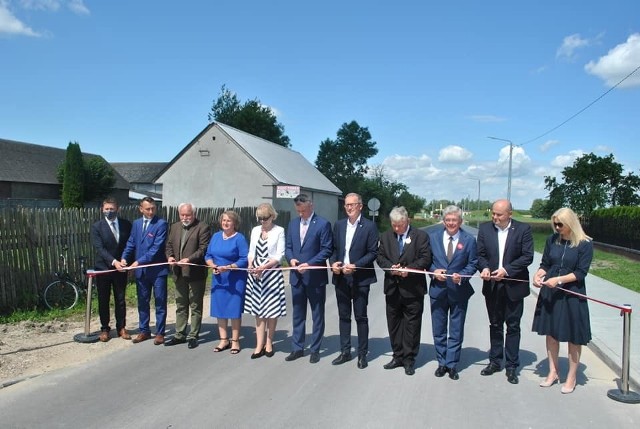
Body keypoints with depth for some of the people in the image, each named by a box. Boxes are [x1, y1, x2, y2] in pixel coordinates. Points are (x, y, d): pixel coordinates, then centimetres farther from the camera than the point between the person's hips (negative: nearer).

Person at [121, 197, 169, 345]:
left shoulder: (161, 224, -9)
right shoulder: (136, 223, 11)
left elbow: (156, 247, -16)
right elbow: (131, 243, 11)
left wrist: (139, 261, -20)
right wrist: (124, 258, -7)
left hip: (157, 269, -5)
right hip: (140, 270, 6)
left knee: (160, 302, 4)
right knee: (142, 302, 14)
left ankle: (160, 332, 13)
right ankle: (144, 331, 27)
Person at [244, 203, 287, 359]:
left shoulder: (279, 231, -5)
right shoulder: (255, 230, 10)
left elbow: (279, 255, -10)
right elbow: (251, 251, 12)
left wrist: (264, 267, -20)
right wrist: (250, 265, -7)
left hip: (272, 272, -4)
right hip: (255, 273, 4)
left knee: (271, 309, 3)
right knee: (258, 309, 5)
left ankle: (269, 343, 19)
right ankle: (259, 345, 11)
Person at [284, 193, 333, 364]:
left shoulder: (323, 224, -8)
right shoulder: (292, 223, 10)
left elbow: (327, 250, -11)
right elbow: (288, 247, 13)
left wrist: (309, 264, -20)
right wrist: (291, 259, -8)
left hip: (315, 276, -5)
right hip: (297, 276, 5)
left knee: (317, 315, 7)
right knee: (298, 314, 13)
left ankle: (315, 350, 19)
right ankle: (297, 348, 24)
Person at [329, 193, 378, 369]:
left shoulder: (369, 226, -6)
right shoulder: (338, 225, 9)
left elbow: (373, 252, -8)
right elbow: (334, 248, 12)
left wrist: (355, 266, -17)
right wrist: (333, 262, -7)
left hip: (360, 279, -4)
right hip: (341, 277, 5)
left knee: (361, 317, 5)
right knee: (344, 316, 13)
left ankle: (362, 354, 18)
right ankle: (345, 352, 25)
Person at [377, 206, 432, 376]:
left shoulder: (421, 236, -3)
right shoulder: (385, 236, 9)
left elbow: (425, 259, -9)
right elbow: (380, 257, 6)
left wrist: (409, 269, -19)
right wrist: (391, 267, -13)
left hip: (413, 288, -4)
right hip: (392, 288, 4)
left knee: (412, 325, 4)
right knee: (394, 323, 12)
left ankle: (409, 359, 15)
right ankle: (398, 356, 25)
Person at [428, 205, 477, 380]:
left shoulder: (469, 240, -3)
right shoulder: (433, 237, 1)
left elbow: (472, 264, -1)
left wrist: (461, 276, -18)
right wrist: (434, 272, -13)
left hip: (459, 291, -1)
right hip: (438, 290, 2)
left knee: (456, 332, 9)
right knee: (438, 331, 12)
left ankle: (452, 365, 23)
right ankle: (442, 363, 27)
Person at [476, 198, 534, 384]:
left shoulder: (523, 229, -8)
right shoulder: (484, 228, 0)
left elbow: (527, 256, -10)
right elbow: (480, 254, 3)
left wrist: (506, 270, -20)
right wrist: (484, 267, -17)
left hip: (514, 285, -2)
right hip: (492, 286, 3)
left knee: (513, 326, 7)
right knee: (495, 325, 15)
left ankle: (511, 366, 19)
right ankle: (495, 361, 29)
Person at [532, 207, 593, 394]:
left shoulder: (585, 244, -9)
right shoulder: (552, 240, 2)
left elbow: (581, 273, -11)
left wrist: (559, 280, -22)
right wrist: (538, 275, -12)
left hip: (572, 294, -4)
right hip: (549, 293, 4)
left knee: (573, 336, 7)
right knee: (551, 332, 12)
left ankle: (571, 378, 23)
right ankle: (553, 373, 28)